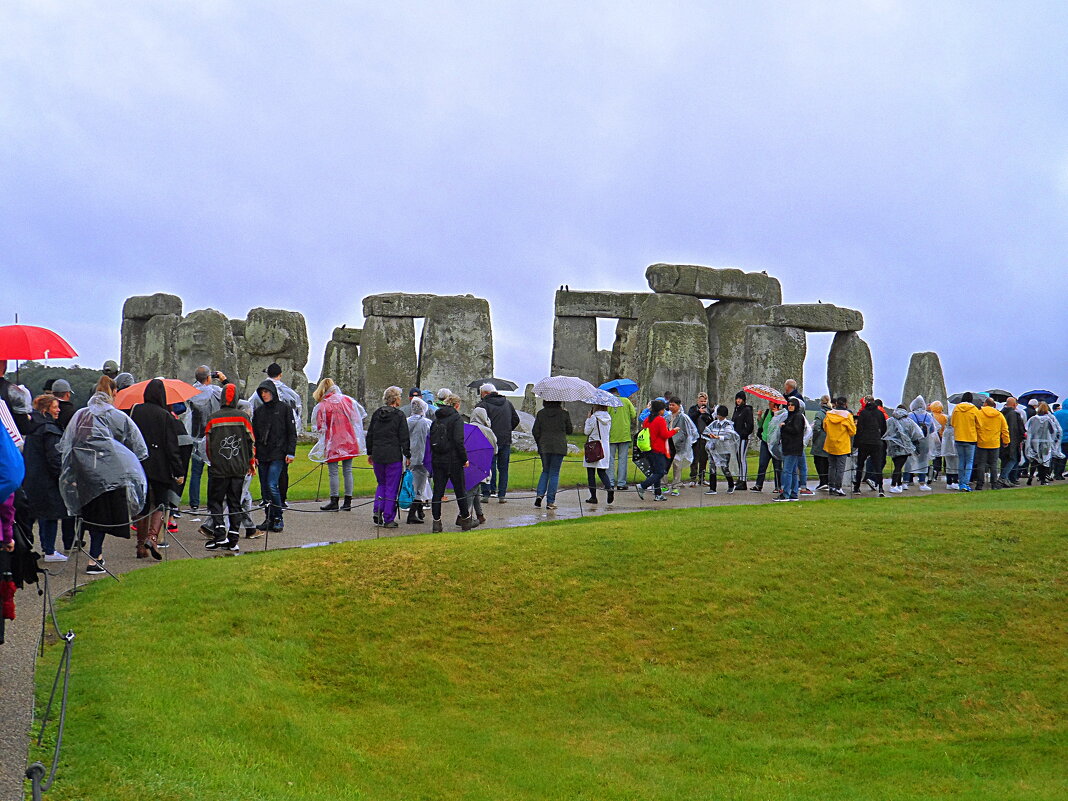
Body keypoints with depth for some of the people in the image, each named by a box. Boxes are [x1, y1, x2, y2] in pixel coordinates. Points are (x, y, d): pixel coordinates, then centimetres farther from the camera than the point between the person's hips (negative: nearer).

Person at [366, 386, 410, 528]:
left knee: (381, 484, 21)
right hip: (394, 457, -5)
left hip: (377, 456, 5)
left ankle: (378, 510, 2)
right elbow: (404, 438, -8)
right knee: (392, 487, 2)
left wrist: (370, 453, 21)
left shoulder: (376, 414, 7)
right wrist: (408, 455, 0)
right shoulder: (399, 415, -8)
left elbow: (369, 435, 12)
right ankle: (388, 519, 2)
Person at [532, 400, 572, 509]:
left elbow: (535, 431, 2)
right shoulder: (564, 413, -3)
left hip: (544, 447, 2)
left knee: (545, 471, 19)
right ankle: (550, 502, 0)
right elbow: (569, 430, 5)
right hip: (559, 447, -2)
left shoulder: (540, 413, 2)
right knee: (554, 474, 3)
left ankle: (540, 494, -1)